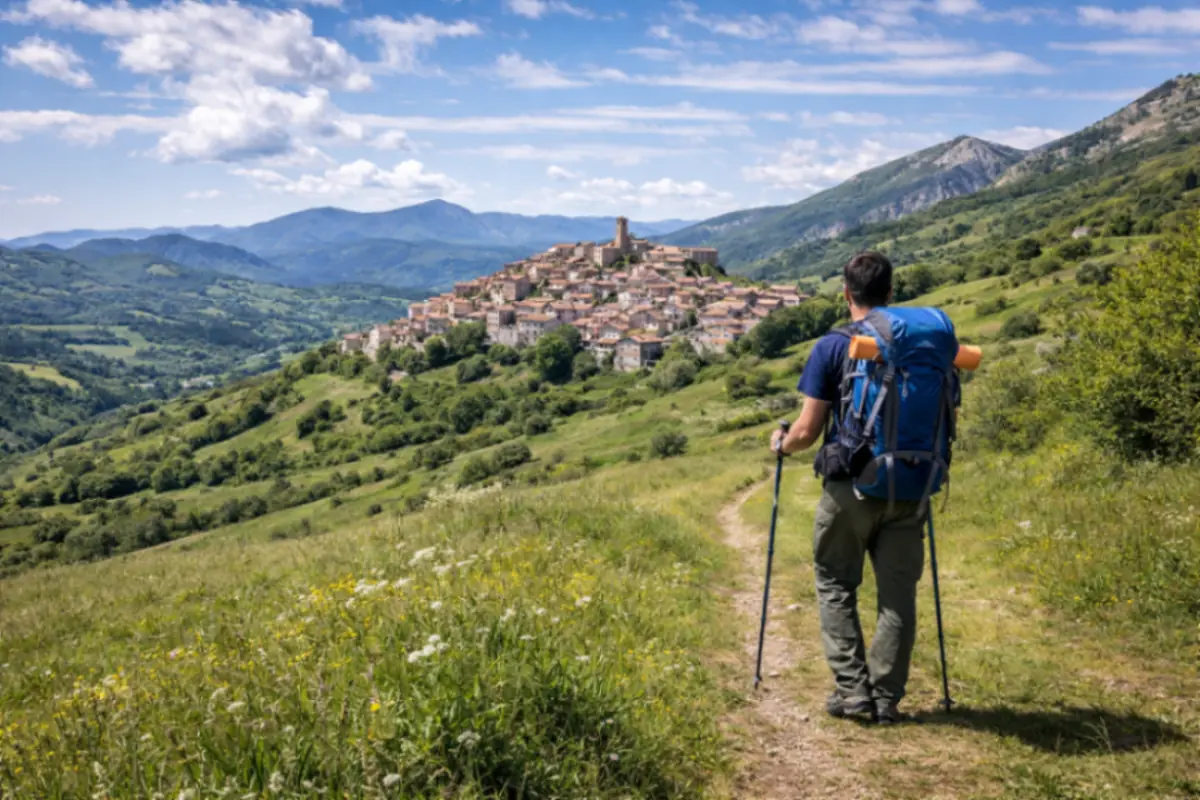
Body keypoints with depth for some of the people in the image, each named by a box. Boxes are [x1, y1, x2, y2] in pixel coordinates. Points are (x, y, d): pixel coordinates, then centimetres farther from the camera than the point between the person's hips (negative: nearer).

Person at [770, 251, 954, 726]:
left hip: (850, 488, -3)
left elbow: (807, 431, -9)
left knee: (836, 587, 12)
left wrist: (782, 444, 12)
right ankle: (887, 698, 13)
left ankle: (852, 690, 6)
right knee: (898, 594, 10)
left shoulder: (832, 347, -7)